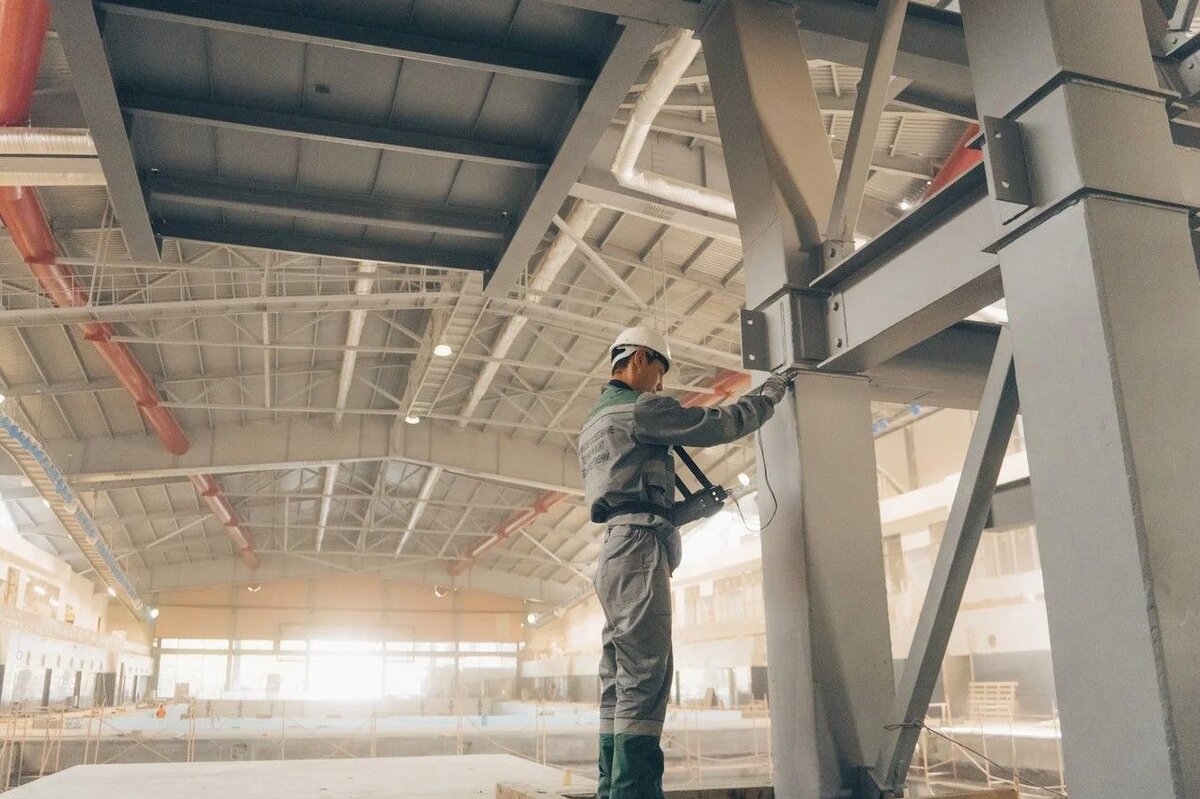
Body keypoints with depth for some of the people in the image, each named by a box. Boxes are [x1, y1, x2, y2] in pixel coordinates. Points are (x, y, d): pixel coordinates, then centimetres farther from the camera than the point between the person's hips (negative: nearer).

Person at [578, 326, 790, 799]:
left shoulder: (593, 422, 26)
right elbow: (717, 425, -5)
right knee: (645, 677, -13)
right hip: (639, 547, -10)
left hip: (612, 551, 10)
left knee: (620, 684, 7)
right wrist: (767, 396, 12)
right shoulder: (639, 407, -4)